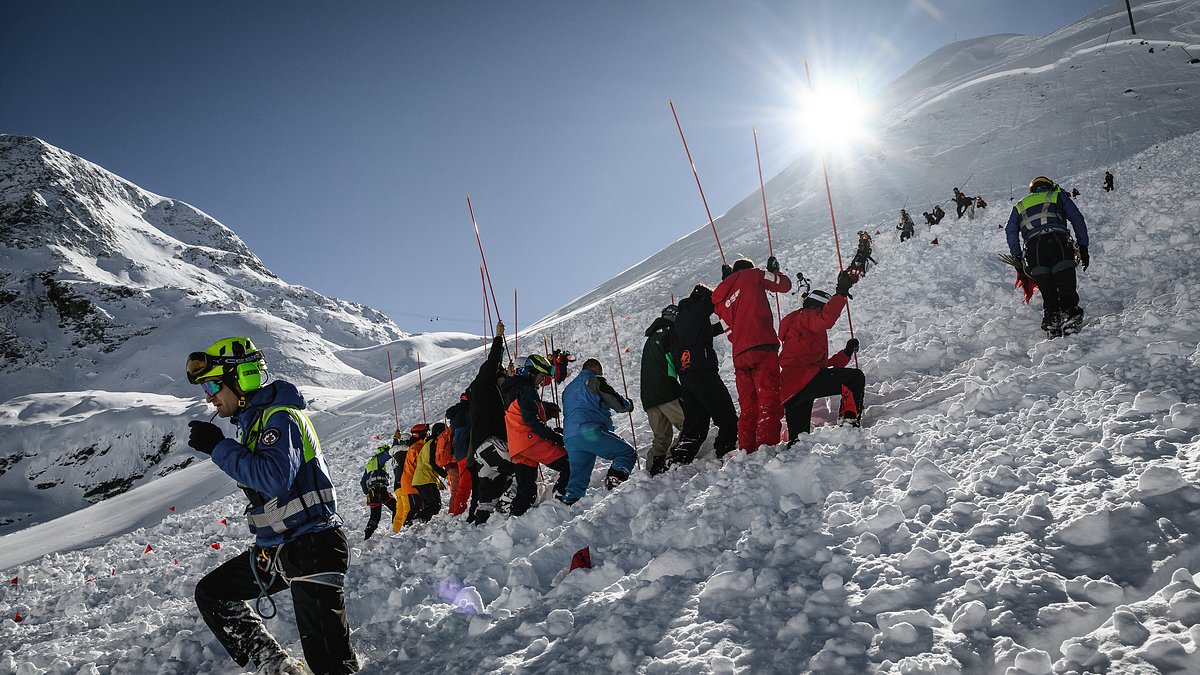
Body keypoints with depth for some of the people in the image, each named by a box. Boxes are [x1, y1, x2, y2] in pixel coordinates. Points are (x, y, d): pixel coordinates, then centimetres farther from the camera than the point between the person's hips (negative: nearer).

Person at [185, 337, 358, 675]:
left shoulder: (280, 417, -15)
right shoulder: (252, 420, 13)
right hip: (274, 547, 10)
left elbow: (274, 478, -30)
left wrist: (219, 447, -22)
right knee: (210, 593, 18)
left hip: (311, 547, -10)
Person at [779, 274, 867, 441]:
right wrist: (841, 293, -15)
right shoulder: (806, 316, 7)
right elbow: (826, 319, -18)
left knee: (799, 438, 16)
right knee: (856, 377, -6)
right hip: (804, 379, -10)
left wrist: (847, 352, 30)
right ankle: (850, 421, -12)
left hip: (790, 392, 10)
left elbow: (825, 365, 33)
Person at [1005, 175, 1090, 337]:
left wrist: (1017, 257, 17)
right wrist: (1083, 247, 15)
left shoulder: (1020, 205, 32)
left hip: (1033, 247, 2)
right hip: (1058, 241, -2)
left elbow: (1010, 230, 17)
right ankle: (1069, 313, -15)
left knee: (1047, 292, 6)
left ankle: (1051, 321, -5)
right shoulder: (1058, 196, 28)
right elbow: (1077, 219, 16)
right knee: (1066, 287, -1)